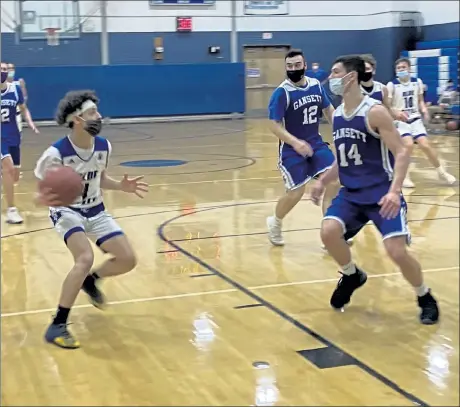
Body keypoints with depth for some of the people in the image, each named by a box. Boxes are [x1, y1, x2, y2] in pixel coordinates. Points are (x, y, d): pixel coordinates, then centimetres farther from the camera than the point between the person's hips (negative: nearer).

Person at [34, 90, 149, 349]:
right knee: (85, 258, -32)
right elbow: (42, 193, -17)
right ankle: (57, 325, -20)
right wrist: (43, 200, -40)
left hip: (95, 211, 6)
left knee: (128, 259, -1)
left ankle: (92, 280, 32)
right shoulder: (56, 154, -24)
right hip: (67, 211, -6)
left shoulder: (104, 147, -6)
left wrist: (122, 186, -6)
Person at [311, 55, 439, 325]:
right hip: (352, 193, 6)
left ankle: (426, 298, 12)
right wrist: (323, 182, 12)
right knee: (329, 231, -18)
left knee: (397, 251, -16)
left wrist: (394, 191, -30)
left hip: (382, 193, -6)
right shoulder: (337, 115, 7)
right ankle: (352, 276, 12)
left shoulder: (374, 112, -15)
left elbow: (402, 152, -18)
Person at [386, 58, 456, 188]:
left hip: (415, 119, 3)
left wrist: (424, 111, -5)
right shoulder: (392, 85, -9)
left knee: (425, 145, -5)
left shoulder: (417, 82, 3)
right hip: (400, 120, -3)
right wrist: (398, 112, -27)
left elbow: (420, 100, 14)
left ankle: (442, 172, 13)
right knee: (408, 145, -23)